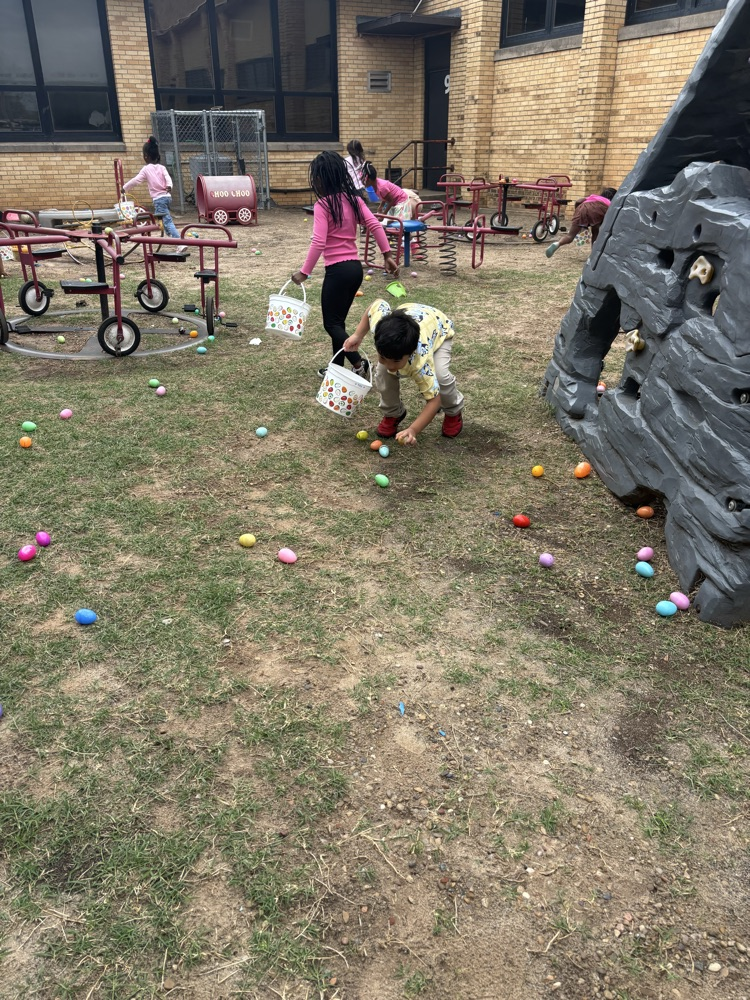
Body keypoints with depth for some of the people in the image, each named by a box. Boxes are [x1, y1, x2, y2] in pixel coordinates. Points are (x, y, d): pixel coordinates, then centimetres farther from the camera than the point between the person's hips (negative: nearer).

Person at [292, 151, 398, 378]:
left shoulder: (322, 205, -13)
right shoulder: (353, 199, 6)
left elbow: (318, 243, -20)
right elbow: (375, 225, 1)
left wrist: (304, 272, -15)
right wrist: (388, 255, 4)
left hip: (338, 270, -7)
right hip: (356, 267, 7)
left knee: (331, 323, 4)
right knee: (338, 320, 18)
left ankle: (359, 363, -4)